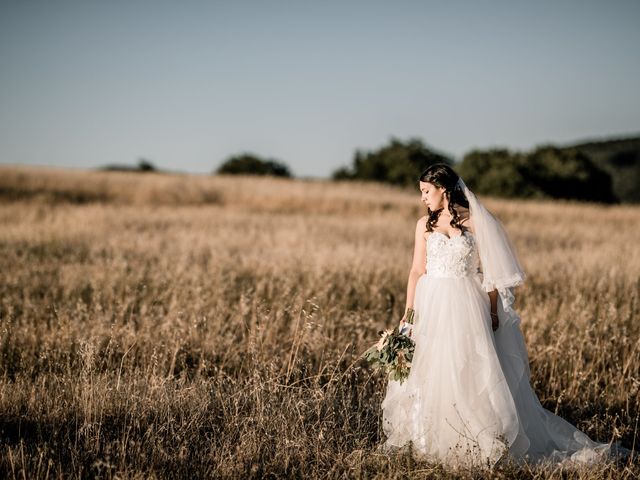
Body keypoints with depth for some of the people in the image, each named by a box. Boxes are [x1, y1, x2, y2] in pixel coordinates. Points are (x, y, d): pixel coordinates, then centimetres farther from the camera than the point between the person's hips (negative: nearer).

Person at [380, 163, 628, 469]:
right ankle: (427, 440, 15)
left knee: (470, 373, -4)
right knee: (429, 375, 4)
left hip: (466, 306, -3)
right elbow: (417, 271, 7)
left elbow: (489, 271, 0)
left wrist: (493, 312, -5)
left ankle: (483, 444, 7)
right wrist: (409, 312, 0)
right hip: (431, 306, 3)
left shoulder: (474, 222, -1)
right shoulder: (424, 225, 8)